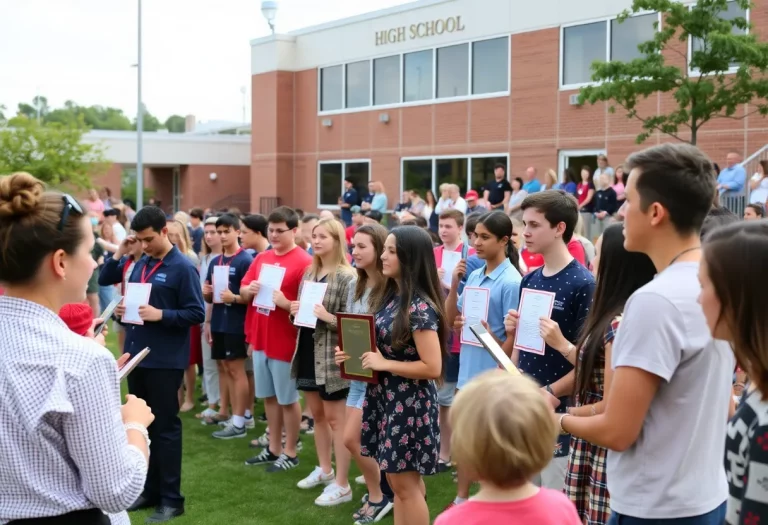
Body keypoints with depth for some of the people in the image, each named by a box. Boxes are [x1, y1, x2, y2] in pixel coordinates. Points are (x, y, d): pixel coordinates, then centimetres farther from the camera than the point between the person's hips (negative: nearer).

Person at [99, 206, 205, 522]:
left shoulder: (182, 268, -10)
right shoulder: (140, 265, 9)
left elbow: (197, 314, -12)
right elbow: (105, 281, 16)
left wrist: (160, 315, -23)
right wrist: (119, 254, 2)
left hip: (165, 361, -7)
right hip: (137, 355, 7)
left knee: (165, 427, 0)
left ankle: (171, 499, 9)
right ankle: (150, 490, 26)